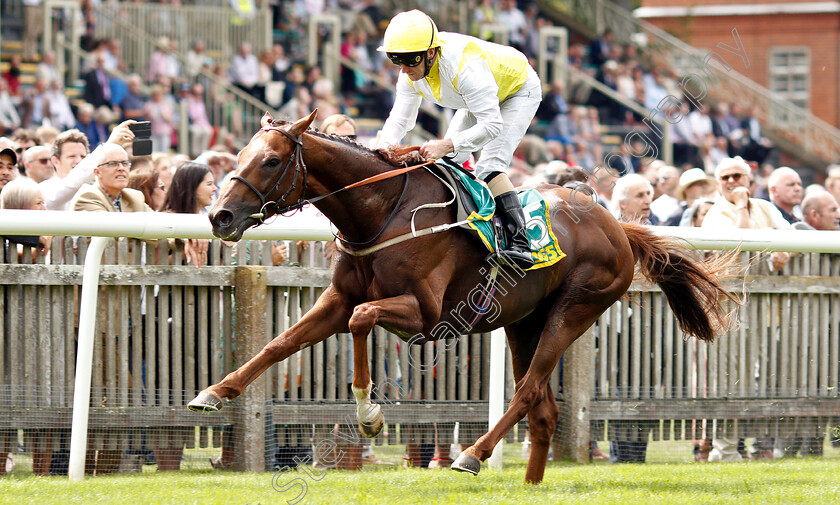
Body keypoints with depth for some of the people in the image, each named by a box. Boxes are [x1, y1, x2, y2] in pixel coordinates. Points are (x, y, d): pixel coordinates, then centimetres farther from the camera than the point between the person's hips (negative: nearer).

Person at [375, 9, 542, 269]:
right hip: (481, 99, 9)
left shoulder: (465, 67, -43)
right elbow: (400, 118, -11)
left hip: (519, 90, -9)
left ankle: (519, 245, -31)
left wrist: (446, 145, -54)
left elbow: (493, 124, -44)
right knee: (448, 160, 1)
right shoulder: (411, 73, -18)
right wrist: (383, 148, -33)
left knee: (489, 166, -24)